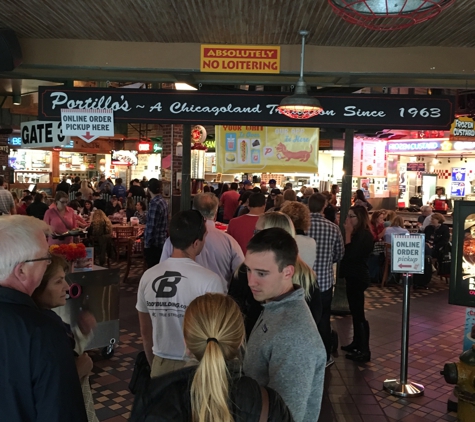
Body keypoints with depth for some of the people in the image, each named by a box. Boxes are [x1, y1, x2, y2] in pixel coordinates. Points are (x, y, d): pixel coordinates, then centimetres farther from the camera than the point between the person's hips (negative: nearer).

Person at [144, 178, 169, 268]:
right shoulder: (163, 201, 8)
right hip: (162, 241, 9)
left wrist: (146, 244, -14)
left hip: (154, 243, -9)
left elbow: (151, 227, -20)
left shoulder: (154, 203, -19)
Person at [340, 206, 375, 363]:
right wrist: (350, 233, 1)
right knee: (355, 311, 18)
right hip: (354, 276, 10)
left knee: (359, 313, -6)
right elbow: (346, 253, 8)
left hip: (358, 277, -10)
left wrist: (348, 233, -20)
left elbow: (349, 254, -25)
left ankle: (365, 351, -1)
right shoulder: (357, 233, 12)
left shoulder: (364, 235, -17)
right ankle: (357, 342, 30)